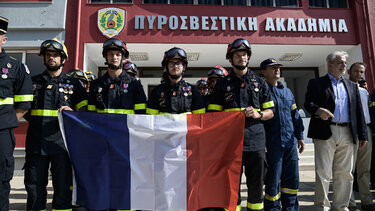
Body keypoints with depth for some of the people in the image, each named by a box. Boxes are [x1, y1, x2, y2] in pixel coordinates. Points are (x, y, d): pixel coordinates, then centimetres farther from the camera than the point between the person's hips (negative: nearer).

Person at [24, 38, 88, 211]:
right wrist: (33, 119, 3)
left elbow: (84, 111, 6)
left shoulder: (73, 84, 10)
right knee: (34, 184, 9)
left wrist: (72, 112, -12)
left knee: (63, 184, 2)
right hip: (36, 142, 2)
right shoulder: (34, 82, 16)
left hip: (61, 141, -2)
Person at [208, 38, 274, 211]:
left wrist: (258, 114, -7)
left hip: (256, 140, 2)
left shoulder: (260, 82, 14)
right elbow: (214, 114, 9)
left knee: (256, 183, 9)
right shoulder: (223, 84, 10)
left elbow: (270, 112, 13)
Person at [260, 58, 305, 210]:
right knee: (273, 180, 1)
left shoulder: (287, 92, 18)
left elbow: (295, 115, 20)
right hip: (273, 144, -6)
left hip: (290, 142, 6)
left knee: (292, 178, 10)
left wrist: (300, 136, 14)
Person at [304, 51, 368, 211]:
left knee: (345, 173, 9)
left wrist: (362, 135, 10)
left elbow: (358, 111, 16)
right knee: (323, 172, -2)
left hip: (347, 134, 5)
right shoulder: (316, 83, 7)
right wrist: (318, 110, -26)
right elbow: (308, 103, -4)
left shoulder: (352, 86, 20)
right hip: (325, 133, -4)